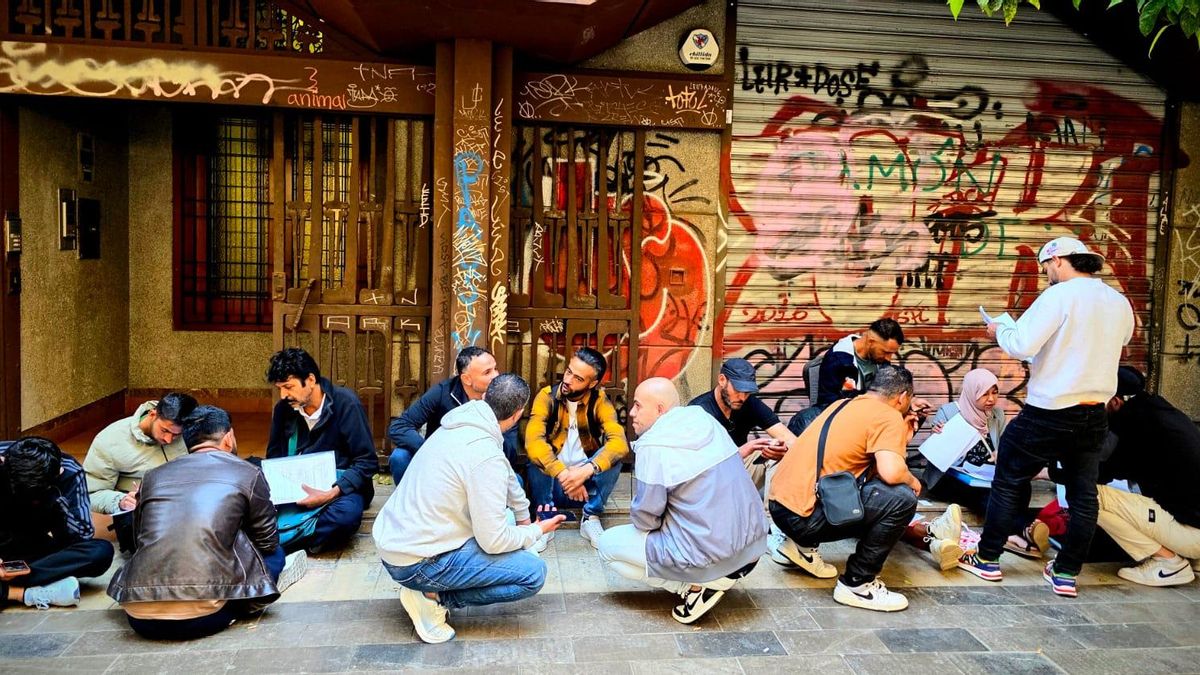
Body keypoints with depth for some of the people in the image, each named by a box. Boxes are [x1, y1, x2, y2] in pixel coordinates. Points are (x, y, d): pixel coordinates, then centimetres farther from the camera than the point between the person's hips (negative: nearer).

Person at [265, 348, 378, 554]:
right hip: (298, 488, 4)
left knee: (346, 513, -38)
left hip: (339, 488, -4)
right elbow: (274, 459, 13)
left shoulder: (345, 403, -12)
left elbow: (367, 462, -12)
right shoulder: (283, 408, 1)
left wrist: (331, 494, -25)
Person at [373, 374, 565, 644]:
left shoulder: (458, 427, 3)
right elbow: (494, 541, -20)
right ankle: (434, 598, -5)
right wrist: (536, 531, -2)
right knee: (534, 573, -7)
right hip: (416, 563, -9)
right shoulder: (486, 456, -23)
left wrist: (524, 516, 29)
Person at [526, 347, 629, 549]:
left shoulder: (600, 401, -10)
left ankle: (591, 518, -11)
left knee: (613, 455, -25)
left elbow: (619, 442, -26)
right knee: (537, 457, -30)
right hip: (553, 481, -1)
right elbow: (533, 441, -28)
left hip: (587, 482, 1)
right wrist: (563, 474, -41)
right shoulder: (546, 396, -13)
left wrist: (586, 470, -41)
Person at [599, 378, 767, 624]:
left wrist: (639, 519, 11)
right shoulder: (707, 421, 5)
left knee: (607, 545, 7)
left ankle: (697, 585, -2)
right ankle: (724, 573, 15)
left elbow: (646, 518, -10)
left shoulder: (653, 447, -17)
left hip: (712, 555, -8)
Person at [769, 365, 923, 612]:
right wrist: (912, 481, -2)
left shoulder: (844, 405, 18)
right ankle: (856, 584, -2)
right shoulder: (888, 416, -7)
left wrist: (901, 435, 26)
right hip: (803, 515, -10)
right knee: (902, 499, -12)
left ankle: (805, 546, 21)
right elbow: (891, 471, -23)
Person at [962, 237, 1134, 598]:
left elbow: (1022, 345, -22)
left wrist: (1000, 330, -2)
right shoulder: (1120, 304, 8)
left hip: (1049, 414, -6)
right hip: (1094, 416, 7)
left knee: (1009, 481, 8)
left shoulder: (1060, 296, -15)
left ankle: (988, 560, 15)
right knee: (1083, 495, 12)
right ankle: (1067, 574, 19)